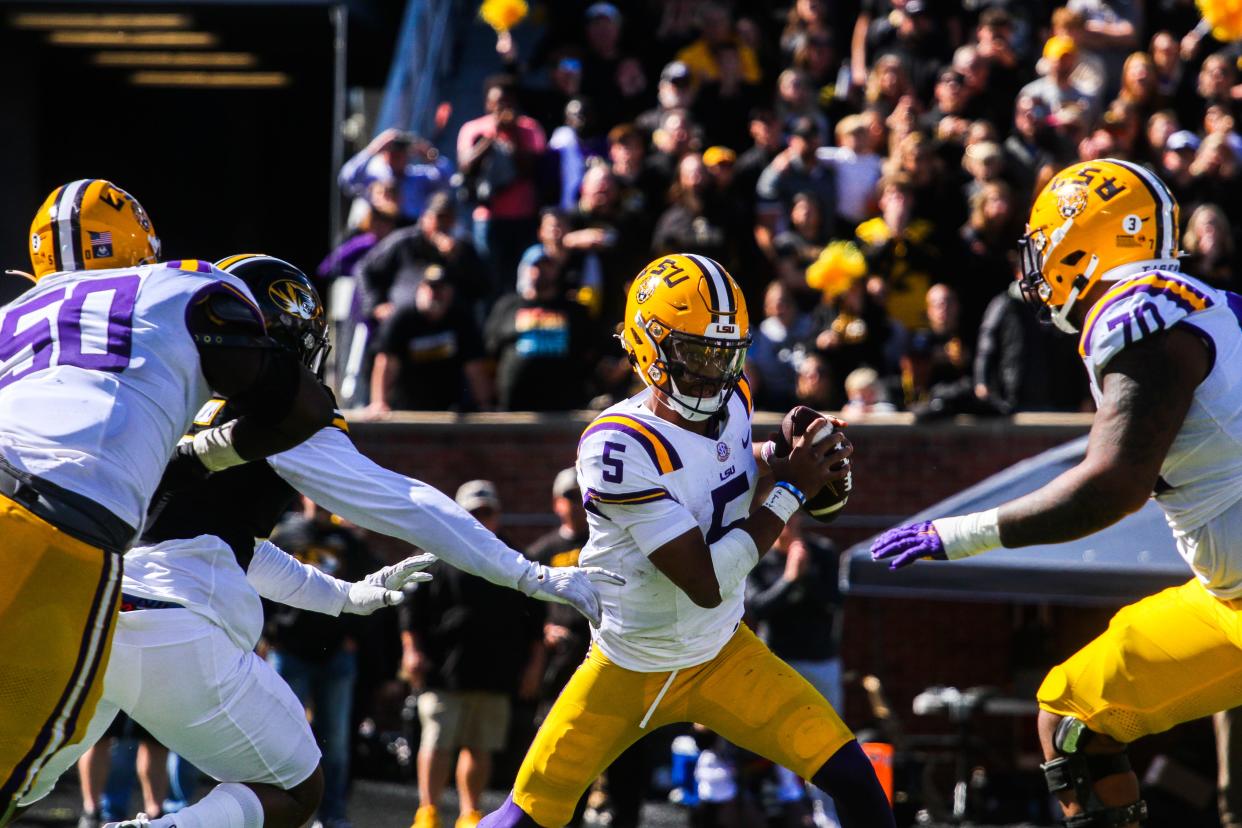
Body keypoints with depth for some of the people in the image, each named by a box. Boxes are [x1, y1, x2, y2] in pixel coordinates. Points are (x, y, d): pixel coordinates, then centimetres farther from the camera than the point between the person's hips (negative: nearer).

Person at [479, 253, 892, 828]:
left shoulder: (732, 402, -8)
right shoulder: (618, 446, -29)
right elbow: (706, 582, -30)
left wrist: (794, 462, -4)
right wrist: (791, 489, -24)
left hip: (723, 655, 5)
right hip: (629, 668, -5)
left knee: (851, 778, -8)